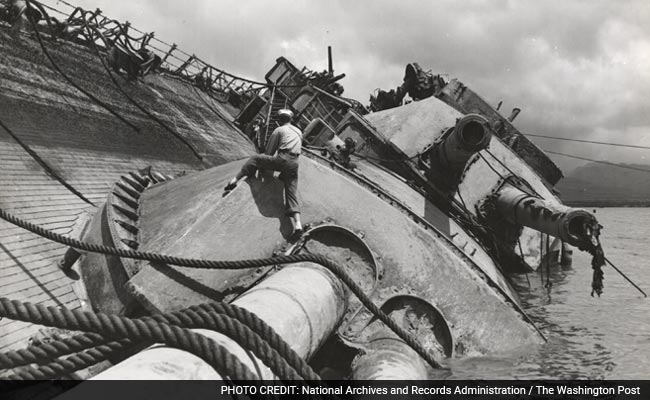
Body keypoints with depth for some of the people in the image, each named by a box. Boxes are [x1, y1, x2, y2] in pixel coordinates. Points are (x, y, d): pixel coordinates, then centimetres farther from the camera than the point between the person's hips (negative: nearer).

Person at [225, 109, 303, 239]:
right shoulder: (299, 132, 27)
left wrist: (264, 166, 28)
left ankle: (234, 180, 3)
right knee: (291, 193, 2)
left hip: (282, 160, -5)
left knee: (255, 159, 14)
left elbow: (269, 151, 12)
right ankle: (297, 224, -15)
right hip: (294, 164, 5)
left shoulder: (279, 130, 10)